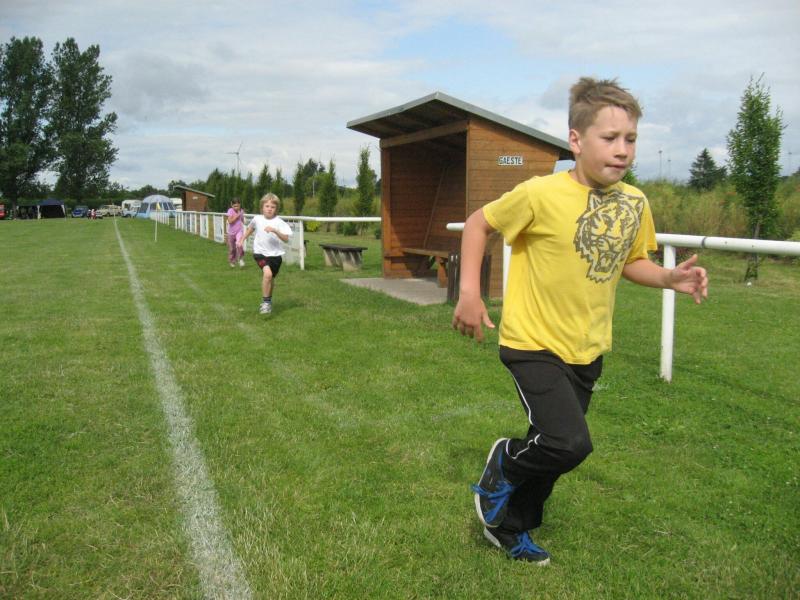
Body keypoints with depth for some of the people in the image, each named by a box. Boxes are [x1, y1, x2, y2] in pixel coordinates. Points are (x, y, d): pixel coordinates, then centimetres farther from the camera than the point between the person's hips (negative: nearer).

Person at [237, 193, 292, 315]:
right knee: (267, 273, -27)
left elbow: (286, 239, -21)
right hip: (260, 252, -1)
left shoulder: (279, 222, -11)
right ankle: (265, 302, -16)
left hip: (275, 254, 1)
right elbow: (250, 228, 20)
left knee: (271, 279, 17)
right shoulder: (257, 219, -3)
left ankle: (268, 301, 45)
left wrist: (275, 230, -34)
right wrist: (242, 239, 22)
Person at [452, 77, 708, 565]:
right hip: (535, 343, -6)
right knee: (570, 443, -21)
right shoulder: (541, 194, -19)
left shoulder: (635, 203, -3)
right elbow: (479, 224, -5)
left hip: (588, 349, 6)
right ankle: (506, 462, 13)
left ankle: (510, 527, 41)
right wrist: (469, 292, -13)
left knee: (556, 449, 16)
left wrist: (669, 278, -7)